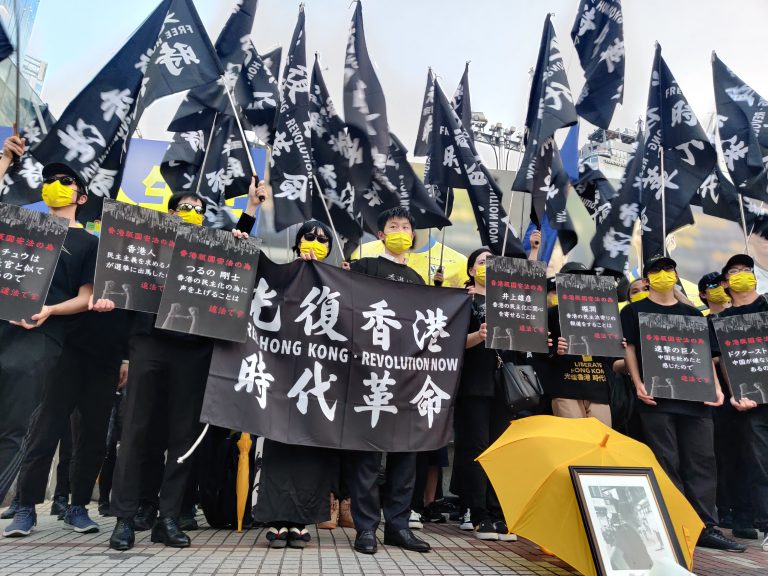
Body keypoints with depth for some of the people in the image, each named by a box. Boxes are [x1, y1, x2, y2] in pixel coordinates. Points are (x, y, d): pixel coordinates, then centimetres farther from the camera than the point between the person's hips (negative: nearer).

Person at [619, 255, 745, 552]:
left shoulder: (692, 314, 17)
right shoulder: (634, 311, 7)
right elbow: (629, 349, 1)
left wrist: (716, 387, 2)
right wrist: (638, 385, -11)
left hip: (695, 397, 4)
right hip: (657, 398, -3)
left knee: (702, 461, 4)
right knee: (666, 463, -1)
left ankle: (706, 528, 12)